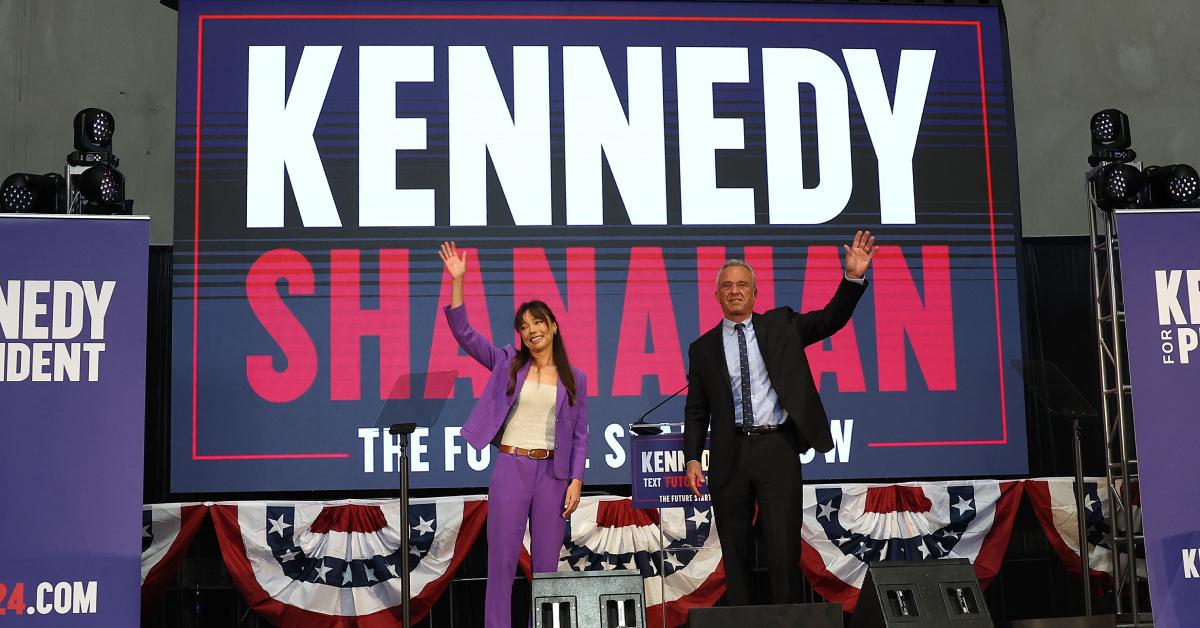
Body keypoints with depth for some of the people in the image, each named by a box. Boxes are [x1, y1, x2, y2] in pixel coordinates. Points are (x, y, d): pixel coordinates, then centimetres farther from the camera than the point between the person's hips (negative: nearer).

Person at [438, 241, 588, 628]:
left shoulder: (574, 378, 6)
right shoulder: (507, 363, 4)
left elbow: (579, 435, 7)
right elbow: (463, 333, -6)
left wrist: (576, 480, -3)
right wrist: (458, 281, -15)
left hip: (552, 472, 1)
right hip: (510, 468, -1)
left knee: (547, 561, 7)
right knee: (502, 559, 0)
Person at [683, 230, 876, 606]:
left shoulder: (781, 324, 9)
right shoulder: (703, 348, 10)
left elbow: (830, 320, -2)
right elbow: (696, 410, 9)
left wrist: (853, 278, -16)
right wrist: (692, 458, 0)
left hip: (777, 449, -1)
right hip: (730, 455, 1)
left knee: (784, 550, -4)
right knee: (736, 554, 9)